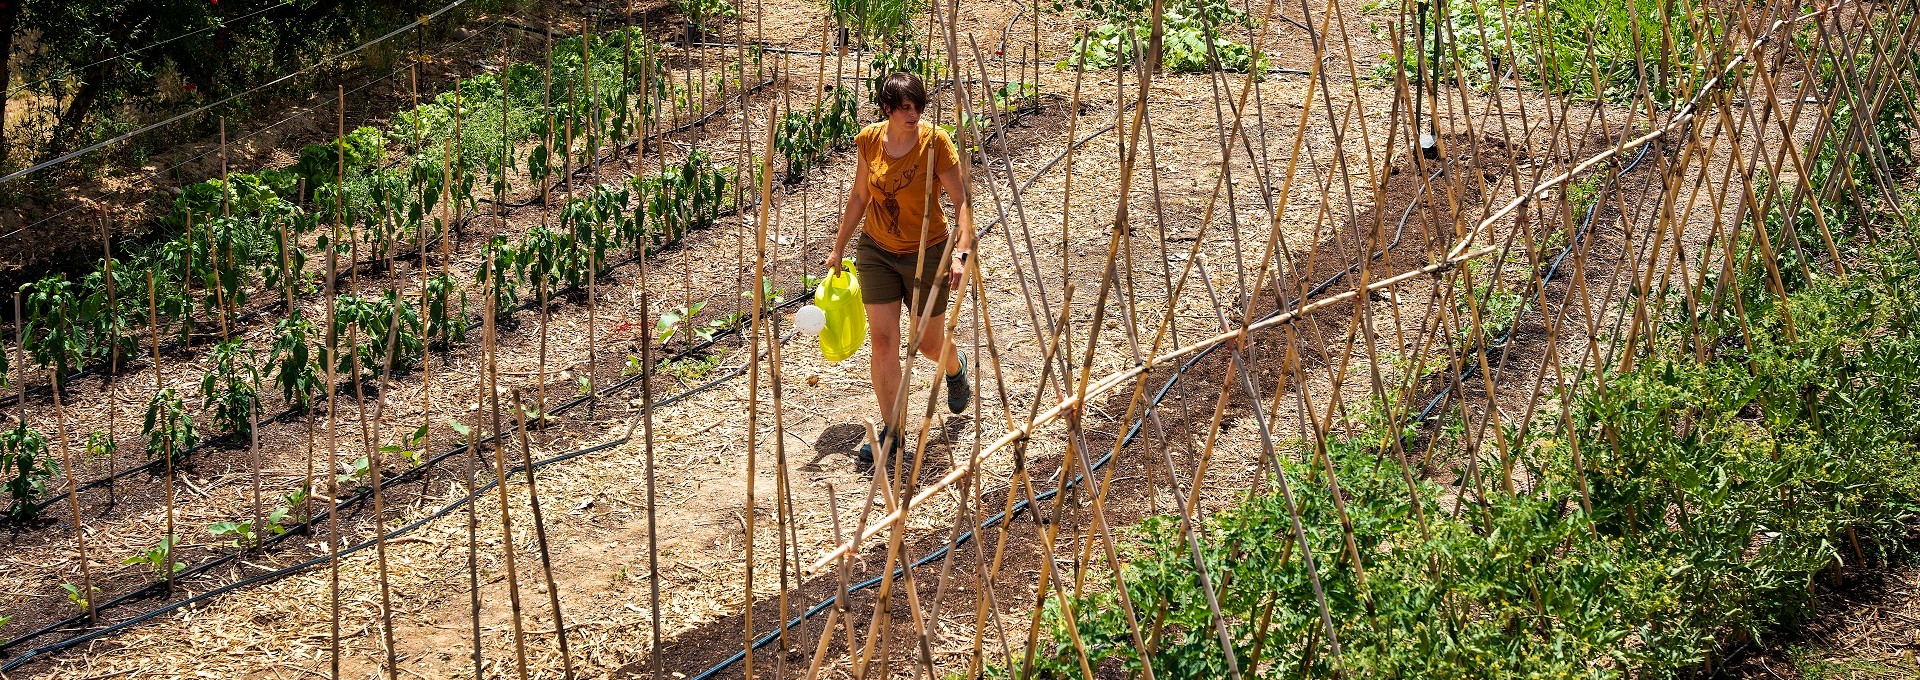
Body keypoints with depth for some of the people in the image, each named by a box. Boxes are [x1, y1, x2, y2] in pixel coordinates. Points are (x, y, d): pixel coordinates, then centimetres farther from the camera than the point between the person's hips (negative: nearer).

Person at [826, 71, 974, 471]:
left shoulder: (935, 142, -18)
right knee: (882, 339, -4)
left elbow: (961, 202, -18)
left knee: (929, 343, 11)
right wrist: (839, 248, 13)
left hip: (926, 254, -3)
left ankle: (955, 368, 49)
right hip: (877, 251, 3)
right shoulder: (870, 141, -6)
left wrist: (961, 253, -30)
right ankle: (890, 431, 7)